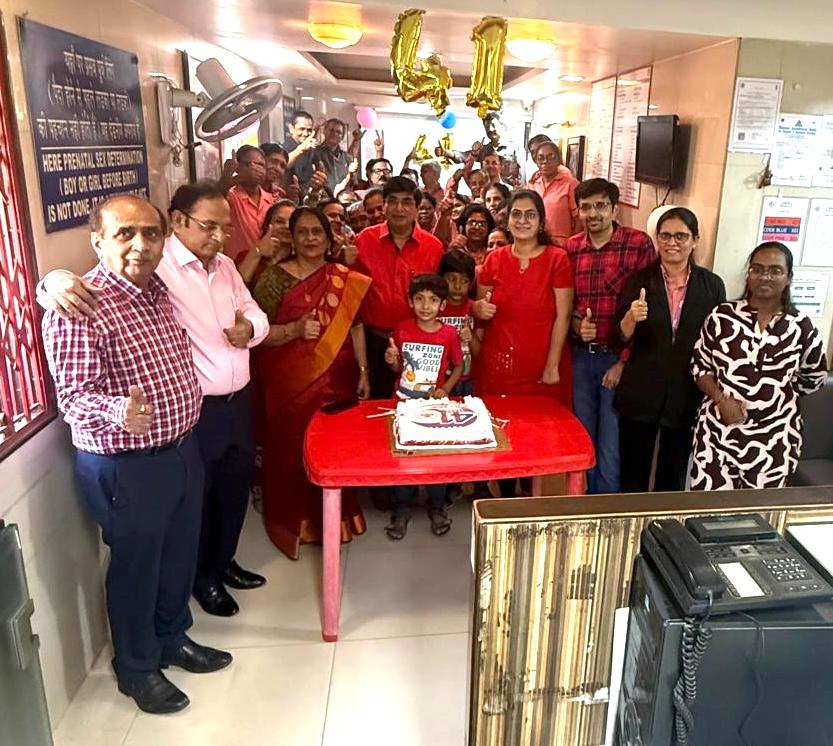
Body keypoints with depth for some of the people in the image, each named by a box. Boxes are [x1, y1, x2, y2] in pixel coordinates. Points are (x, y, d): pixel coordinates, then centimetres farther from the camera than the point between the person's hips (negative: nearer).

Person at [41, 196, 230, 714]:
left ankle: (173, 638, 46)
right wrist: (119, 412, -43)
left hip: (182, 449, 8)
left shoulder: (157, 288, 4)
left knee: (179, 556, 22)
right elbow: (73, 395, -25)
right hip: (126, 465, -7)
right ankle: (137, 669, 36)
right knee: (135, 568, 12)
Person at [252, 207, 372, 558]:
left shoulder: (346, 280, 4)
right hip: (290, 383, -2)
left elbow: (355, 328, 7)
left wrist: (363, 371, 2)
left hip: (336, 381, 2)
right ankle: (293, 523, 25)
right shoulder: (273, 278, -3)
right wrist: (295, 329, -22)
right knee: (292, 450, 5)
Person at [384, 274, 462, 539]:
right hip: (404, 401, 1)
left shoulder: (449, 333, -6)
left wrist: (445, 389, -8)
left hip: (434, 403, 0)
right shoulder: (403, 329, -3)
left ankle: (437, 508, 26)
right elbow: (398, 368, 7)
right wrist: (392, 361, -15)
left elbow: (458, 366, 7)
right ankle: (401, 510, 19)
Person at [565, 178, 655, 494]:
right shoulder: (570, 248, 5)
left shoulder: (639, 243, -7)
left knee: (611, 443, 4)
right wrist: (577, 325, -9)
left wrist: (624, 361, -11)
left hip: (617, 357, -4)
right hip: (581, 355, 4)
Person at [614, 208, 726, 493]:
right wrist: (631, 318, -26)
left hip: (686, 397, 1)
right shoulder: (639, 280, -2)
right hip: (640, 394, -1)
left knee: (674, 475, 16)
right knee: (633, 472, 8)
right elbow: (622, 338, -5)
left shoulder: (712, 285, -1)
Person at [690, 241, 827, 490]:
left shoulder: (801, 327, -1)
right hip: (718, 431, 0)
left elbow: (814, 378, 14)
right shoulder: (722, 316, -3)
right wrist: (722, 400, -12)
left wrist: (778, 390, 5)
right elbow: (699, 366, 2)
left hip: (774, 439, 1)